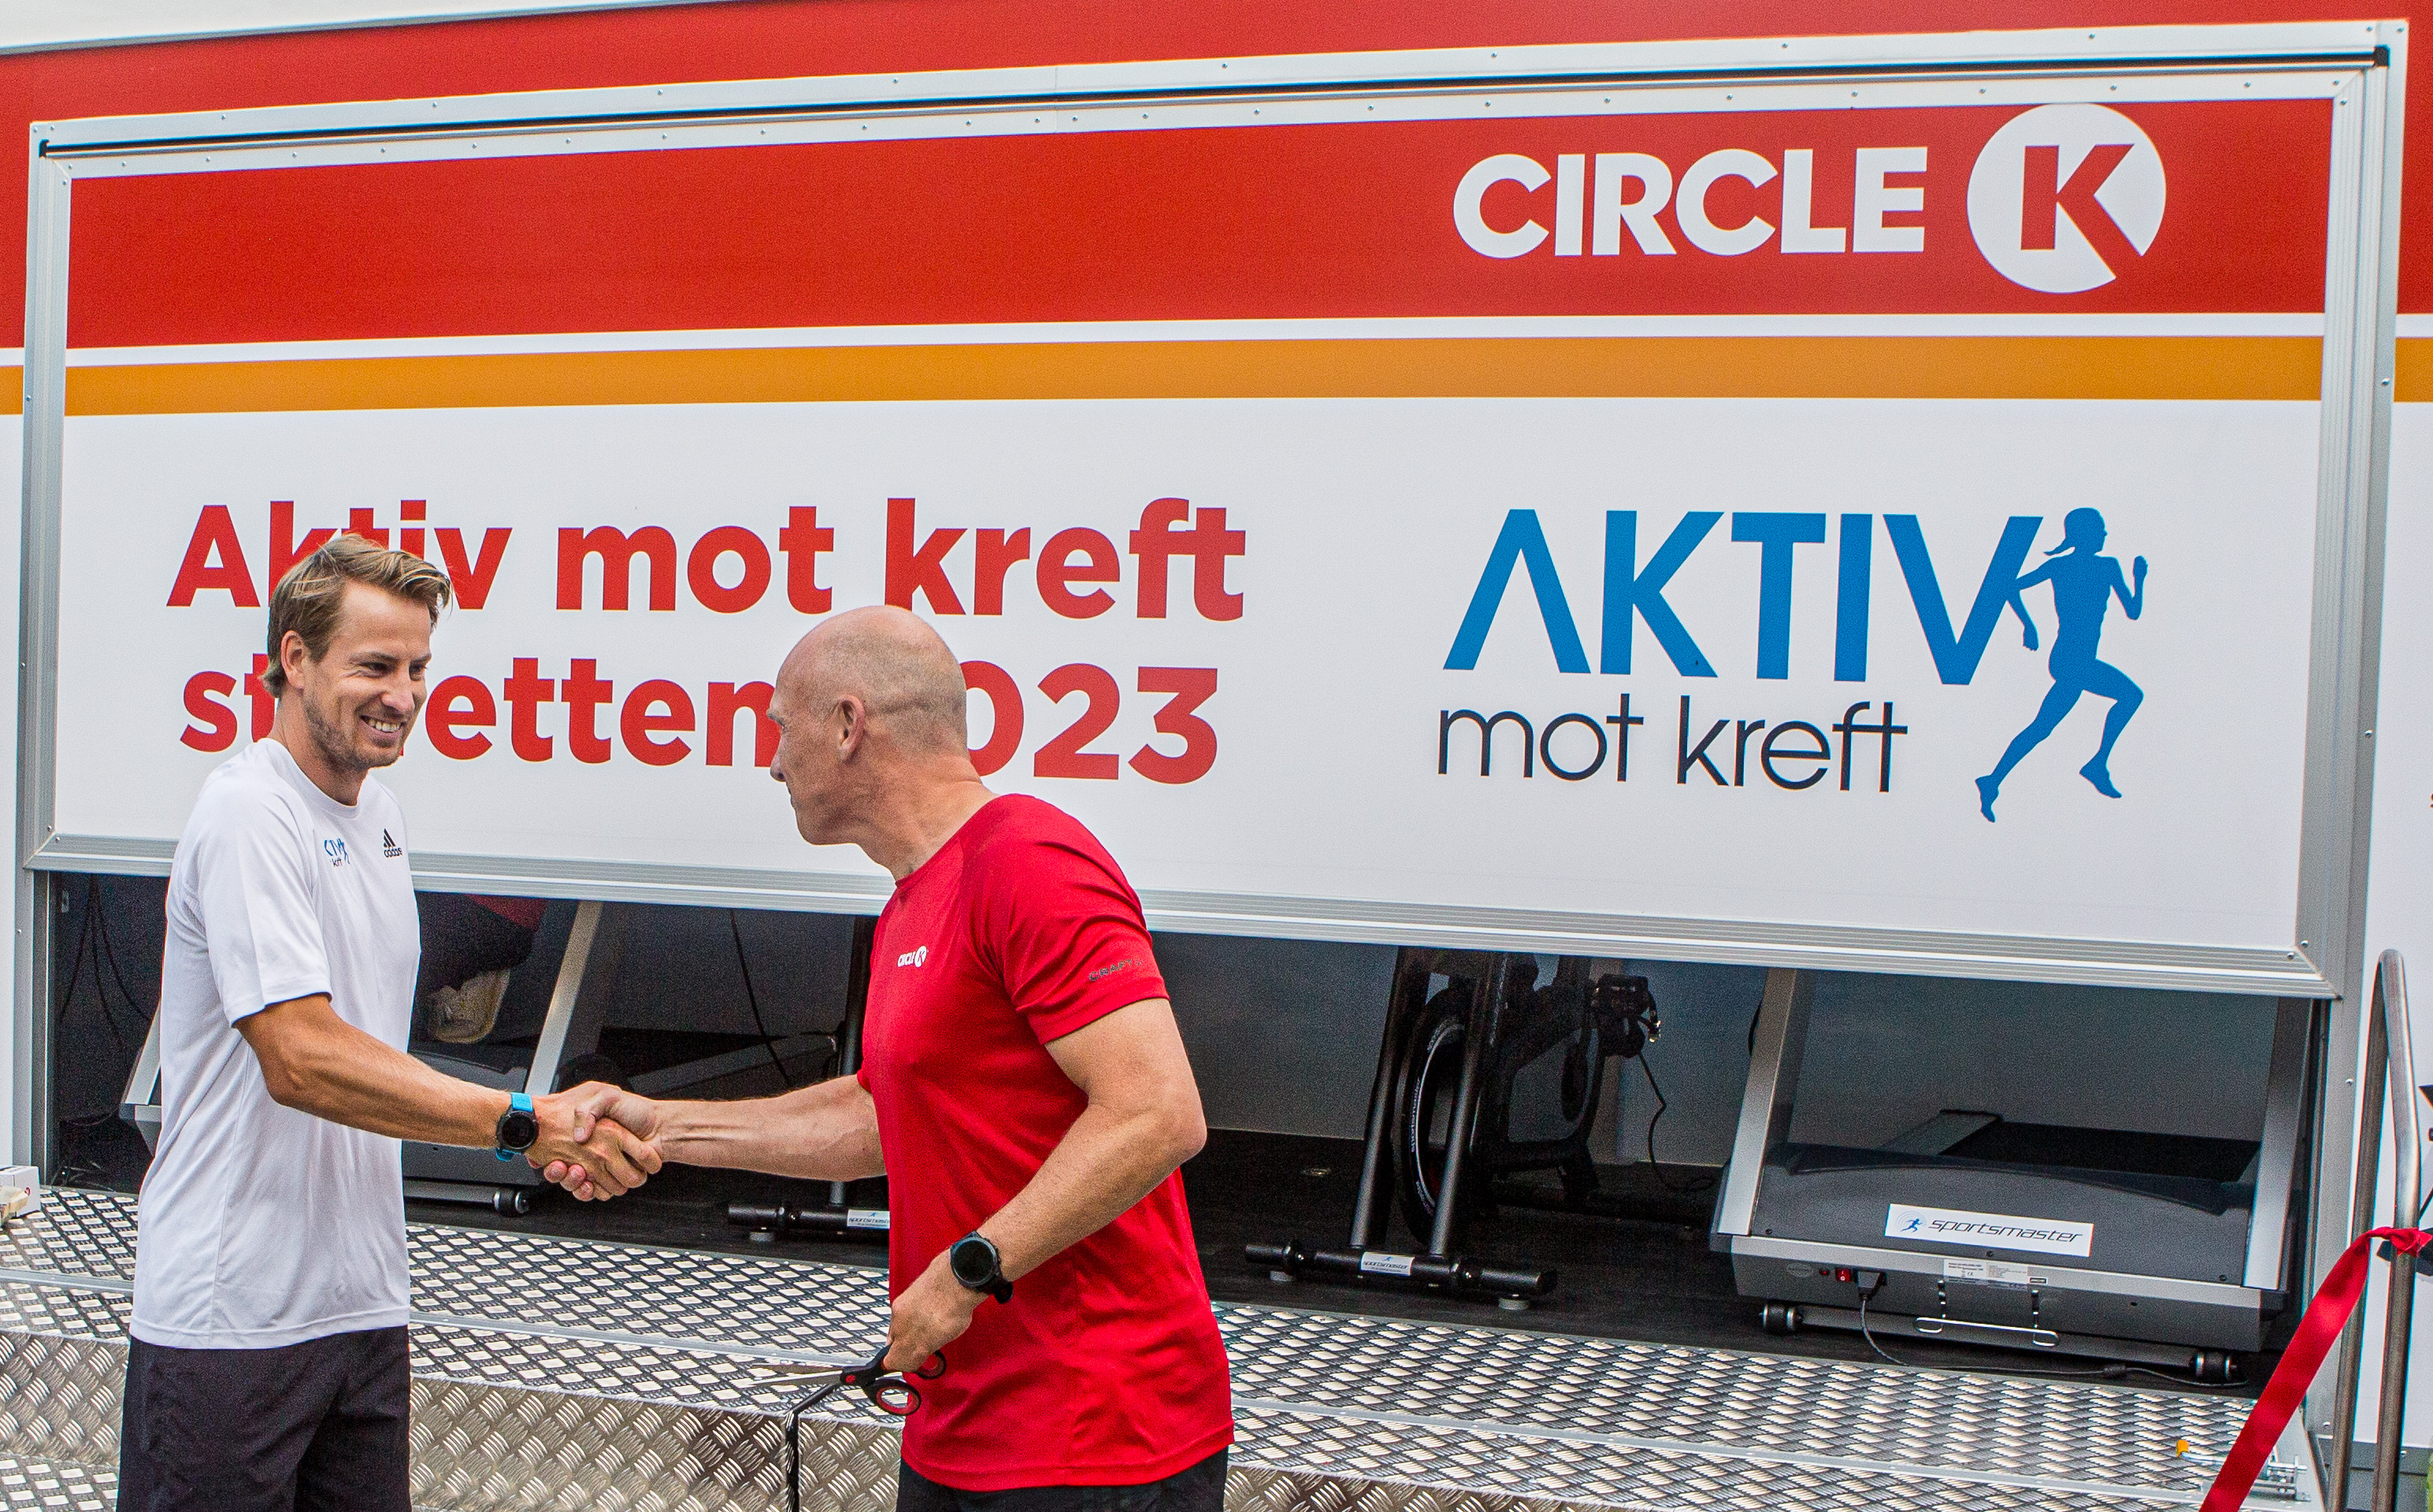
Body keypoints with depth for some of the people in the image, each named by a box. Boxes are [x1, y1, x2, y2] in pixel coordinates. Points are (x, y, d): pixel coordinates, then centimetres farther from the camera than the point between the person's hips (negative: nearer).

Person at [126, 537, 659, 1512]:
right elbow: (302, 1059, -26)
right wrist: (523, 1123, -31)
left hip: (362, 1302, 8)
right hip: (231, 1314, -8)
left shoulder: (377, 811, 13)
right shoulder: (249, 817, -16)